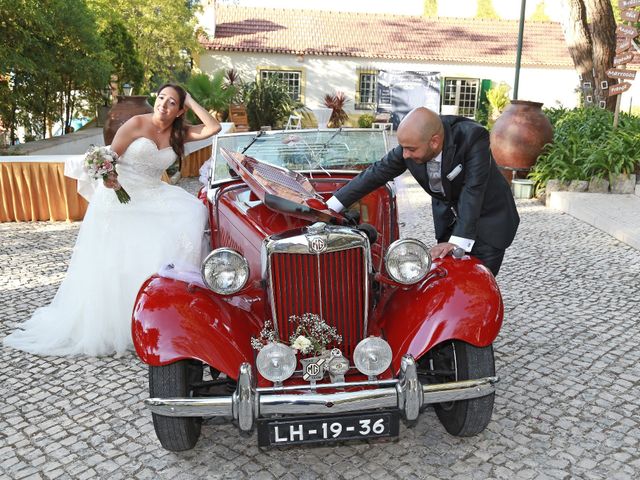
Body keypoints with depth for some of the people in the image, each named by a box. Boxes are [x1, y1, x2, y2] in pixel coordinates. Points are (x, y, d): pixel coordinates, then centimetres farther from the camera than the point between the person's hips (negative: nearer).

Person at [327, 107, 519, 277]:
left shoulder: (473, 137, -30)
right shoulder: (414, 141, -17)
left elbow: (473, 191, -33)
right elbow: (377, 173, -10)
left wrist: (458, 241, -39)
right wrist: (331, 207, -10)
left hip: (489, 219, -4)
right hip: (448, 217, 4)